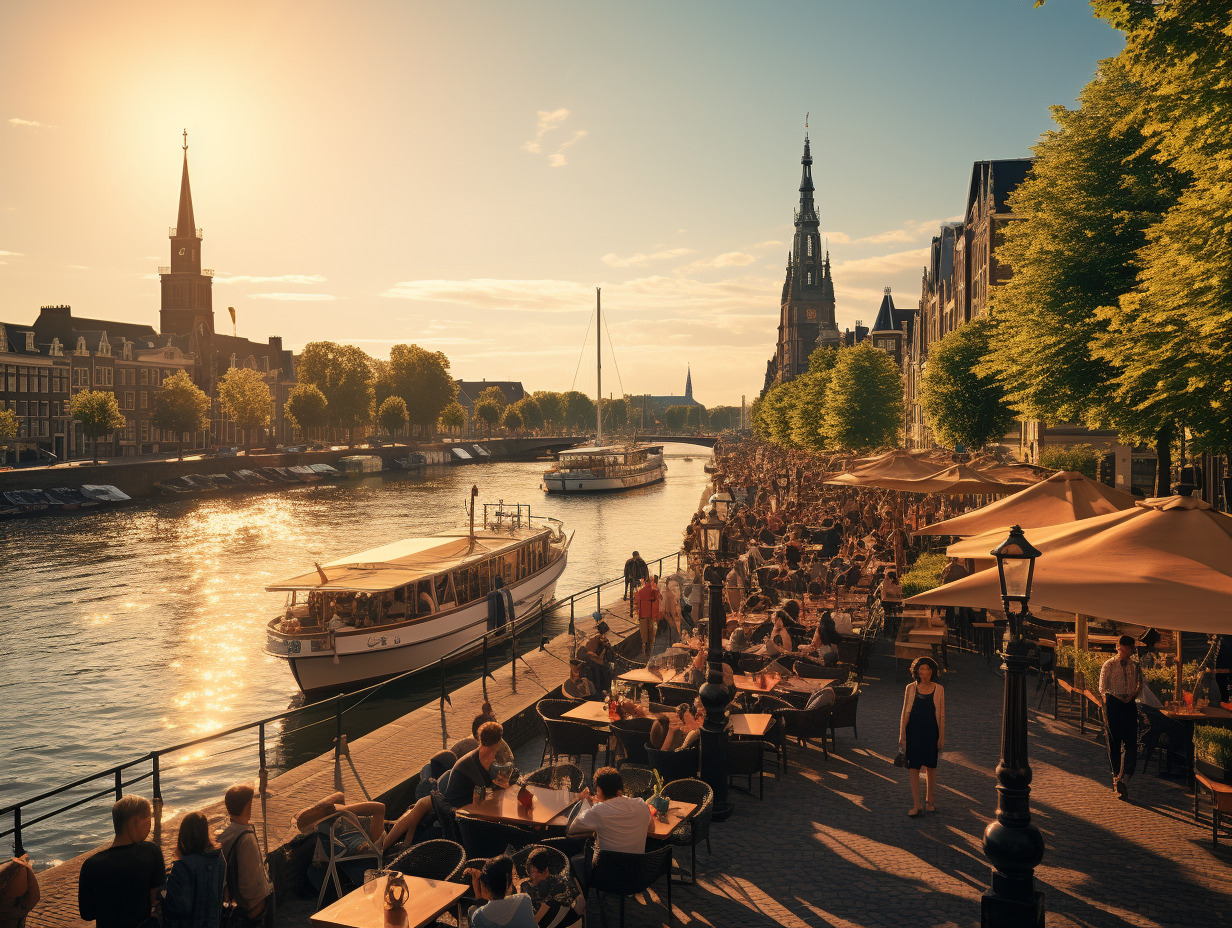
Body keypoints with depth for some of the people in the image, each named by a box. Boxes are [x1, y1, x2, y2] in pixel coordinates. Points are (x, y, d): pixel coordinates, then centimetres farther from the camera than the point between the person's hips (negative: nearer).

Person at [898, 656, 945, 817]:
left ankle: (929, 801, 26)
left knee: (930, 767, 9)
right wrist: (902, 735, 1)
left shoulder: (939, 689, 1)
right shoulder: (911, 688, 0)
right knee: (914, 768, -1)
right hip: (914, 731, 0)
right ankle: (916, 805, 6)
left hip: (931, 732, 0)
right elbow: (905, 713, 3)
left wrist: (941, 736, 1)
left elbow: (942, 714, 4)